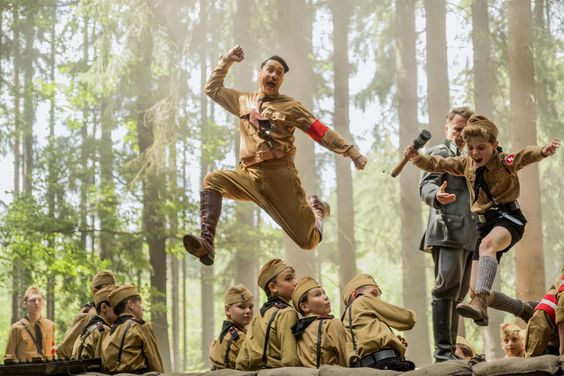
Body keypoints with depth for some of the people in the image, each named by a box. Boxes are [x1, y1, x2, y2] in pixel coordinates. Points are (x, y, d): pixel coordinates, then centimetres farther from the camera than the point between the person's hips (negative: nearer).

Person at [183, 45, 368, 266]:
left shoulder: (289, 106, 3)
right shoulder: (244, 102, 17)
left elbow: (322, 133, 0)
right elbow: (213, 89, 27)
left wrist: (352, 152, -6)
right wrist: (226, 61, 17)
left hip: (279, 175, -3)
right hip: (249, 174, 3)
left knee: (307, 241, -3)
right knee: (212, 181, -24)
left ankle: (317, 210, 34)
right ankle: (206, 243, -34)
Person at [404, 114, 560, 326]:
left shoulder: (504, 162, -9)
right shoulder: (466, 164, 9)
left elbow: (525, 156, -27)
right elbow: (436, 164, 12)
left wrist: (543, 151, -48)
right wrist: (416, 157, -7)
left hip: (509, 219, -7)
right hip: (485, 224, 7)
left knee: (487, 244, -42)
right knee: (475, 291, 0)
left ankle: (480, 304, -53)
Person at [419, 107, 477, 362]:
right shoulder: (439, 153, 3)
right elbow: (426, 185, -12)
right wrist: (437, 196, -33)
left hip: (468, 233, 8)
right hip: (448, 229, -8)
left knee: (458, 294, 8)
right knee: (447, 288, -17)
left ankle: (450, 352, 11)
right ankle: (443, 352, -20)